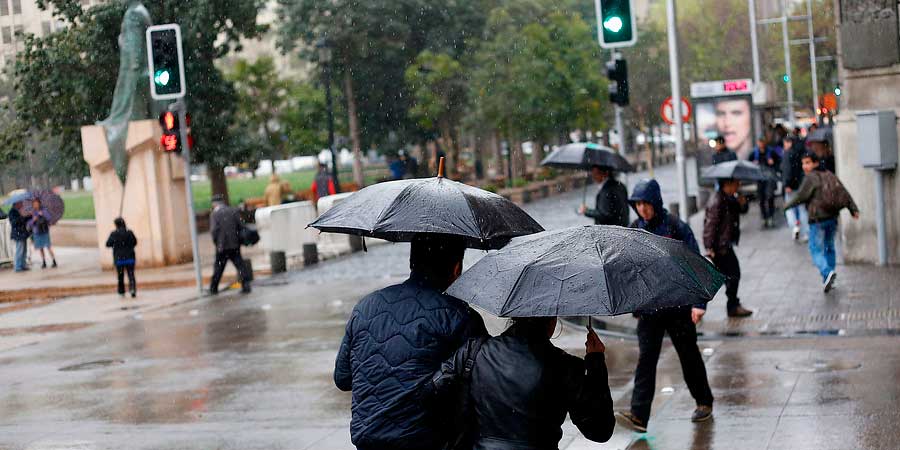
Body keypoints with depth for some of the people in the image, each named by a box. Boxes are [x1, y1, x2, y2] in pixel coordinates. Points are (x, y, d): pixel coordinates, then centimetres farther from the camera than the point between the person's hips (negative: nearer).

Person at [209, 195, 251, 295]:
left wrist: (216, 242, 1)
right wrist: (239, 240, 10)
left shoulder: (215, 214, -7)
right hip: (235, 245, 2)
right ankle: (246, 285, -3)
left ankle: (213, 288, 18)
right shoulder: (234, 211, 1)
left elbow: (214, 230, -14)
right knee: (240, 265, 6)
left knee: (218, 268, 10)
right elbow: (241, 226, -1)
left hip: (222, 246, -2)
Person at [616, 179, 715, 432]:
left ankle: (704, 403, 31)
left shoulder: (676, 228, -9)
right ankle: (639, 416, -13)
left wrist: (699, 302, -16)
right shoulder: (634, 230, 5)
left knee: (689, 356, 11)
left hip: (678, 305, -3)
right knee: (645, 359, -6)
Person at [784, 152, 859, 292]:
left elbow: (801, 196, -15)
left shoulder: (811, 177, -10)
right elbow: (844, 193, 9)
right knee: (829, 248, 17)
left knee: (816, 250, -5)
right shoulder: (830, 175, 14)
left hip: (818, 220, -7)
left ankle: (827, 272, -27)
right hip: (832, 218, 7)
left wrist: (788, 205, 2)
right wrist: (854, 209, 4)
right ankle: (828, 280, 21)